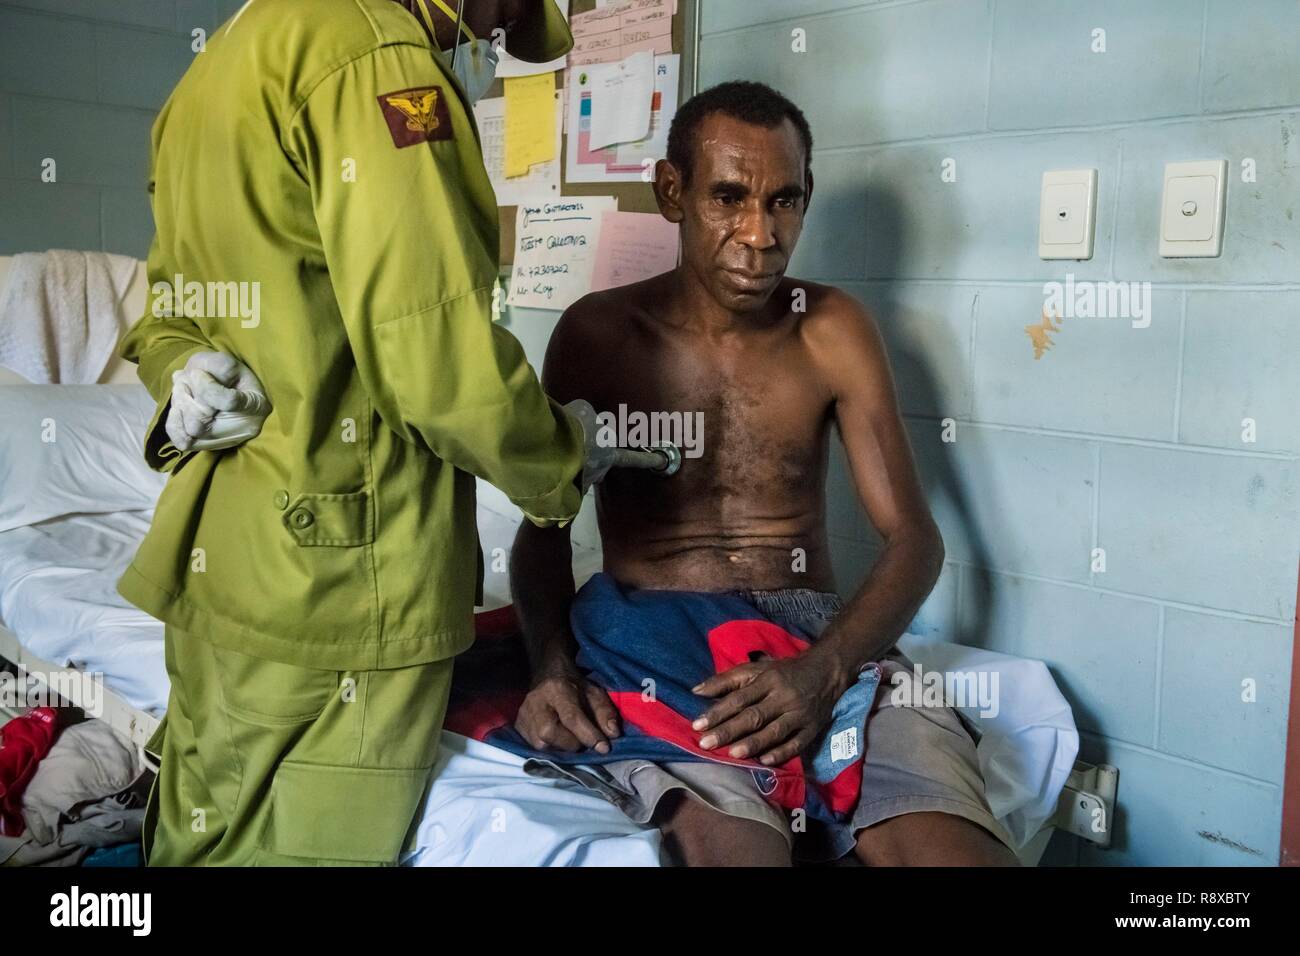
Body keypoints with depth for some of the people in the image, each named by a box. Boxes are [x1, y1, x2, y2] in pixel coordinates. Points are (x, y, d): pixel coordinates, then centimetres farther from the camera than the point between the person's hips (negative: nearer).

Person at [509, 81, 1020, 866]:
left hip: (819, 631, 2)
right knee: (728, 837, -33)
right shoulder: (600, 332, 3)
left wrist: (824, 669, -18)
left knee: (951, 845, -25)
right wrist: (554, 667, -13)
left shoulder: (834, 330, 5)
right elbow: (544, 530, 7)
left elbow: (914, 537, 1)